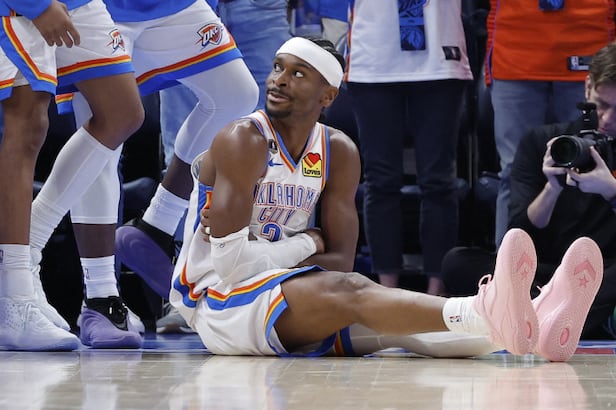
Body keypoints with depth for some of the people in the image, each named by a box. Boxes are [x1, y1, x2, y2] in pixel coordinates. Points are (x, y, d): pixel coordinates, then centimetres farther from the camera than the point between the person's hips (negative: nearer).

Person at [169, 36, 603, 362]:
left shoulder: (339, 151, 7)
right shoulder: (243, 141, -13)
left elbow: (341, 259, 0)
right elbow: (230, 261, -22)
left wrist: (263, 254, -13)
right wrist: (306, 245, -9)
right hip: (218, 303, -6)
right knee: (348, 291, -33)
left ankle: (533, 326, -48)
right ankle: (486, 316, -61)